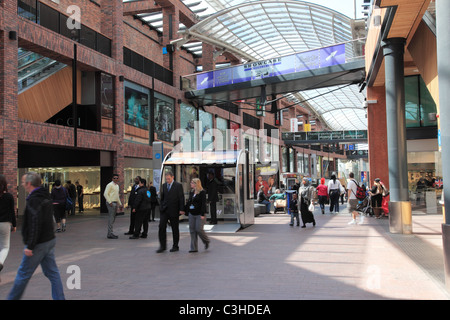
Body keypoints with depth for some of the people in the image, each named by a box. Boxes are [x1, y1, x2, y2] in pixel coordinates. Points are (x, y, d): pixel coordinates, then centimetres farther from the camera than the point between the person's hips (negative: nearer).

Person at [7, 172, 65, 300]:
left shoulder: (34, 200, -18)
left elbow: (35, 224, -25)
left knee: (23, 274, 7)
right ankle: (59, 298, 11)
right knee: (52, 273, 10)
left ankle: (12, 298, 21)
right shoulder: (46, 197, 12)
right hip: (50, 240, 9)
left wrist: (30, 246, -22)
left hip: (39, 244, -9)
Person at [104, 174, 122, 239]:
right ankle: (110, 234, -6)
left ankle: (110, 233, 17)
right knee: (111, 219, -9)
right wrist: (110, 202, -20)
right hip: (111, 203, -9)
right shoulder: (110, 185, -10)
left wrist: (120, 203, 19)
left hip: (115, 203, 9)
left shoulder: (117, 185, 18)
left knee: (113, 219, 11)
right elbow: (105, 194, -16)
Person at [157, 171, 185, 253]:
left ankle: (175, 246, 17)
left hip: (174, 211, -4)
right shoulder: (164, 185, 11)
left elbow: (181, 198, -7)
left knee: (175, 229, 6)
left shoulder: (178, 185, -5)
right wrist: (161, 207, 8)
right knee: (161, 227, -4)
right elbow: (162, 198, 17)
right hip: (164, 210, 4)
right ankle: (162, 246, 4)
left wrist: (181, 209, -12)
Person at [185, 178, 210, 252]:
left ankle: (206, 241, 17)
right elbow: (188, 202, 17)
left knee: (199, 229, -10)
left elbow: (203, 204, -12)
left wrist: (202, 214, -18)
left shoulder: (202, 192, -7)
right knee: (192, 230, 4)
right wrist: (185, 211, 12)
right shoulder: (191, 192, 13)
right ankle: (194, 248, 9)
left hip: (199, 214, -7)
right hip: (191, 214, 7)